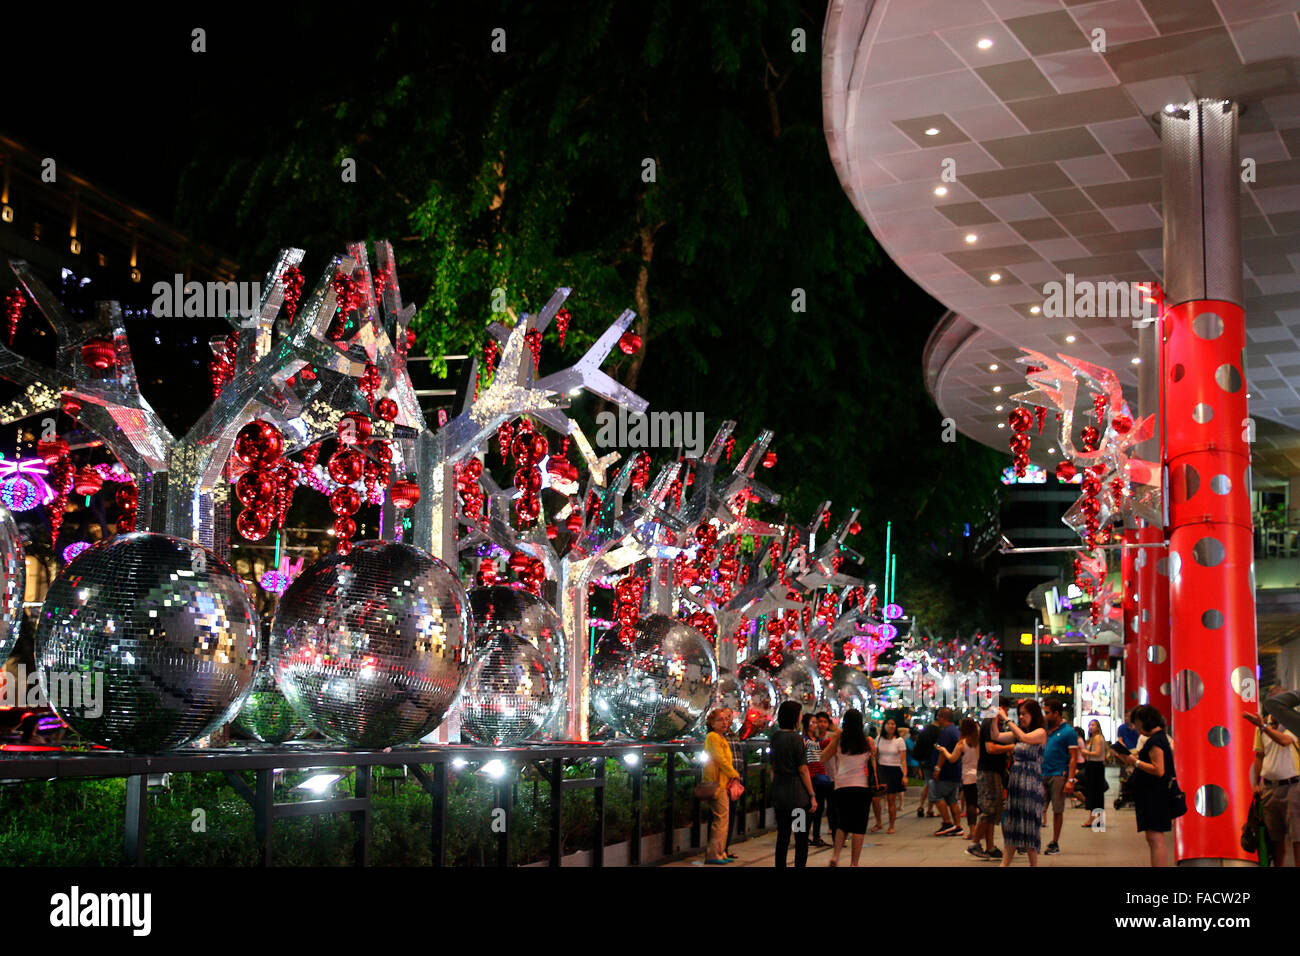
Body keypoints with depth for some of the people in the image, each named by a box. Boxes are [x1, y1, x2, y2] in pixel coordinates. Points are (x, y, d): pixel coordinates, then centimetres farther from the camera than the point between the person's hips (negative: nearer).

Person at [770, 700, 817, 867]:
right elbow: (803, 770, -12)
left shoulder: (775, 738, 7)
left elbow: (773, 768, 12)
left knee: (782, 836, 11)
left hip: (778, 792, 6)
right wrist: (812, 795, -7)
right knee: (801, 837, 1)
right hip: (797, 794, -6)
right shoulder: (797, 739, -12)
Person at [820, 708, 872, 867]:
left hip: (841, 787, 2)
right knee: (859, 826, 5)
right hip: (861, 786, -2)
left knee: (842, 824, 16)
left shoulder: (839, 740, -1)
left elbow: (823, 758, 5)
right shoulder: (867, 741, -2)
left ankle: (835, 855, -1)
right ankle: (854, 863, 3)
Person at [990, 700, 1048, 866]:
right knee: (1011, 827, 6)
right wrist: (995, 719, -5)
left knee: (1028, 827, -3)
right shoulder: (1017, 733, 14)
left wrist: (1006, 719, -19)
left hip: (1031, 784, -6)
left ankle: (1034, 864, 6)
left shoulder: (1041, 732, -5)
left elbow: (1025, 738, -22)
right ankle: (1004, 864, 6)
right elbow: (996, 736, 7)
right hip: (1015, 782, 6)